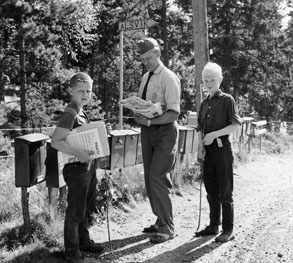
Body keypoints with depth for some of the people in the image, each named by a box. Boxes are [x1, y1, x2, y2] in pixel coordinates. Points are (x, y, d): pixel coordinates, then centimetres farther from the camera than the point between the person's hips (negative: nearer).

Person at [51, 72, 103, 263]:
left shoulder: (82, 113, 9)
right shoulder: (69, 115, -18)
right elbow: (56, 141, -28)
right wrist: (78, 153, -35)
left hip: (89, 167, 9)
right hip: (76, 169, -9)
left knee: (87, 209, 21)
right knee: (75, 211, 3)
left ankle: (84, 240, 37)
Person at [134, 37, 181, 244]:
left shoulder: (169, 78, -13)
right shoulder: (146, 77, 12)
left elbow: (174, 112, -19)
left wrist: (150, 121, -28)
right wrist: (138, 115, -4)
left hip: (164, 131, -8)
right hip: (148, 131, 8)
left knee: (158, 179, -11)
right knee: (149, 179, 11)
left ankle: (167, 228, 1)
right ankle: (161, 221, 25)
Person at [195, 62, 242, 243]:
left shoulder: (227, 100, -5)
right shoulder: (204, 103, 13)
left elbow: (236, 125, -11)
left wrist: (215, 134, -18)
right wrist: (201, 146, 0)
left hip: (222, 148, -6)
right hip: (208, 151, 6)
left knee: (225, 192, -1)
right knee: (211, 190, 12)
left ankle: (228, 230, 8)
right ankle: (213, 226, 23)